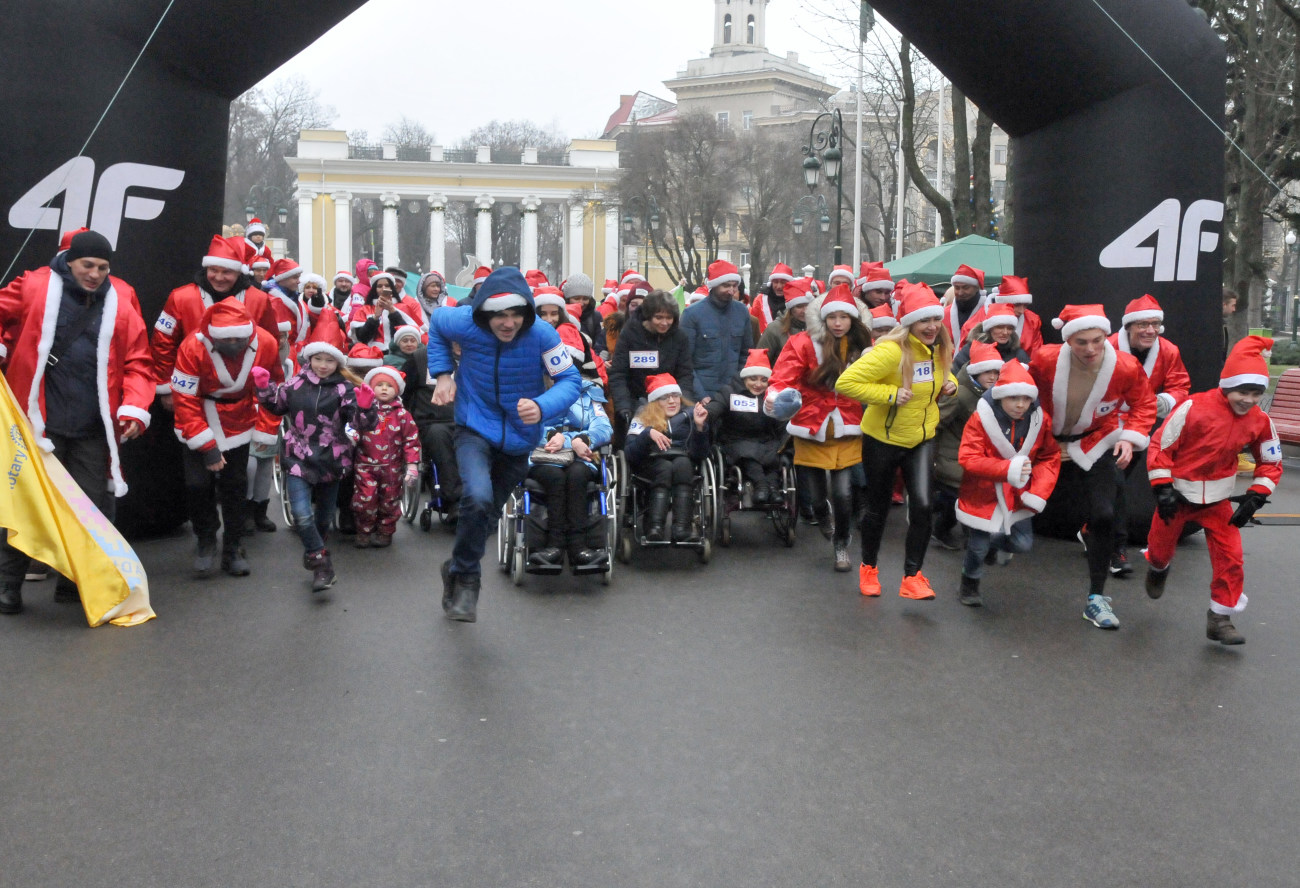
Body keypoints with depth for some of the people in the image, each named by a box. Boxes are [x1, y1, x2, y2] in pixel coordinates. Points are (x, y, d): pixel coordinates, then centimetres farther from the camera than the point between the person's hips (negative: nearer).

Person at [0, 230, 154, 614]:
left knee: (92, 506, 6)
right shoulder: (34, 287, -1)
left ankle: (74, 582, 21)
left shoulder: (121, 301, 5)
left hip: (93, 428, 2)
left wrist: (134, 407, -8)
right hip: (37, 421, -2)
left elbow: (137, 362, 4)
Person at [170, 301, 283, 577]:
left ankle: (232, 549, 19)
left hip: (239, 425, 2)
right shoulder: (193, 348, -25)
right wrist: (206, 446, -22)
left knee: (236, 486, 4)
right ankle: (206, 542, 16)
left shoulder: (266, 344, -18)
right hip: (200, 423, -2)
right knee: (197, 483, -8)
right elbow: (185, 401, -20)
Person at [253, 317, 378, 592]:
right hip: (298, 459, 0)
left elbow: (361, 424, -14)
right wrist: (264, 389, 3)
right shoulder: (295, 385, 0)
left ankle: (314, 556, 42)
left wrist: (365, 407, -33)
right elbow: (277, 406, 20)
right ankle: (322, 562, -3)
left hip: (331, 461, 0)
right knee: (302, 515, -18)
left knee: (324, 516, 17)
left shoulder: (345, 389, -7)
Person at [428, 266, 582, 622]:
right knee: (478, 497, -27)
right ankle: (466, 578, -5)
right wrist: (442, 373, -4)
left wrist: (541, 407, -37)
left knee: (488, 512, 16)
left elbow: (570, 380, -18)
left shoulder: (541, 334, -22)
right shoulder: (464, 323, -19)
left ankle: (458, 569, 44)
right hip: (475, 428, -2)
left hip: (519, 436, 2)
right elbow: (435, 323, 4)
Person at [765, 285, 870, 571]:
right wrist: (775, 396, -40)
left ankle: (841, 545, 23)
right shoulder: (803, 343, -10)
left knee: (844, 495, -8)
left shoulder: (862, 346, 0)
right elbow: (783, 377, -22)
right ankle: (823, 517, 49)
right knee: (814, 498, 8)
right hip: (811, 432, -1)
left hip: (847, 434, 1)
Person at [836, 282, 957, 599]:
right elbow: (846, 382, -29)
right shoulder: (892, 351, -25)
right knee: (878, 508, 12)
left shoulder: (939, 349, -2)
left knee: (922, 505, -11)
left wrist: (949, 383, -1)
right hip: (883, 439, -4)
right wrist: (889, 394, -31)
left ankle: (912, 576, 2)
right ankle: (868, 567, 36)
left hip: (922, 438, 5)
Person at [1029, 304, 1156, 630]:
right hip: (1047, 442, 1)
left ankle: (1096, 599, -1)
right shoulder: (1044, 360, -24)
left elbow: (1144, 405, -3)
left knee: (1103, 516, -11)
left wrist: (1130, 438, -17)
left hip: (1096, 443, 0)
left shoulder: (1126, 367, -21)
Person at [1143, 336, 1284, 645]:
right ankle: (1157, 569, 52)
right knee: (1161, 547, 15)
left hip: (1217, 499, 3)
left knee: (1230, 556, -6)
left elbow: (1271, 463, 4)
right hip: (1178, 493, -2)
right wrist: (1162, 489, -18)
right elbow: (1160, 445, -16)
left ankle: (1220, 619, 8)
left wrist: (1255, 498, -8)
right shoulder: (1194, 408, -23)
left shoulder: (1260, 422, -9)